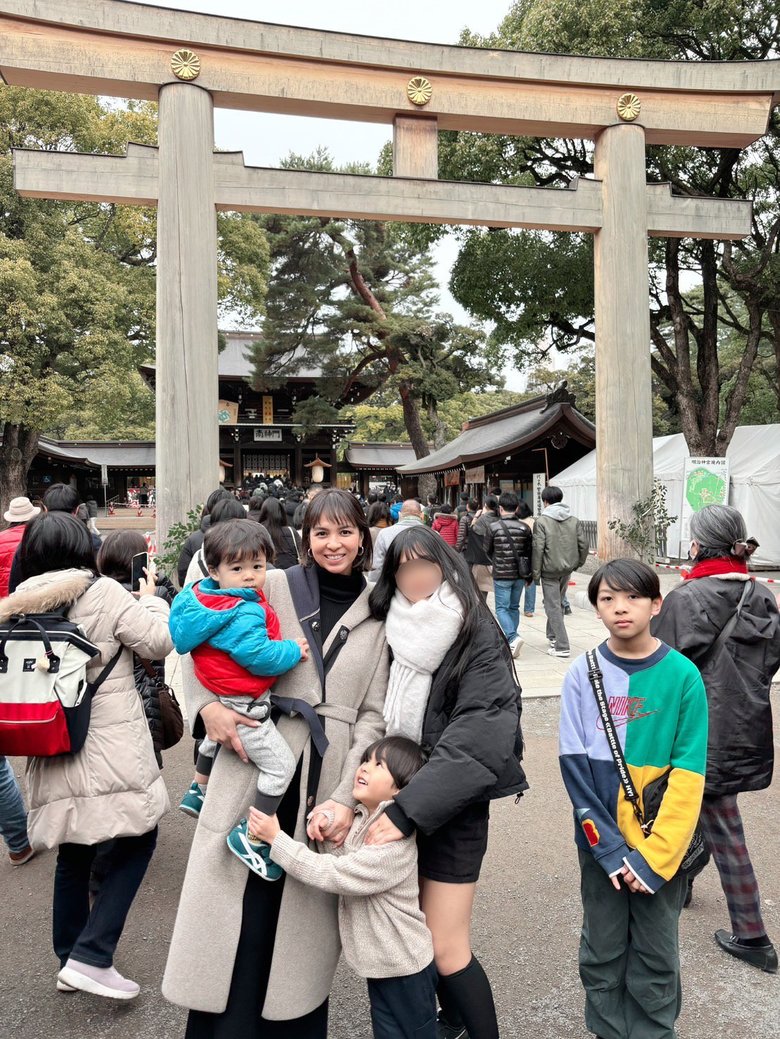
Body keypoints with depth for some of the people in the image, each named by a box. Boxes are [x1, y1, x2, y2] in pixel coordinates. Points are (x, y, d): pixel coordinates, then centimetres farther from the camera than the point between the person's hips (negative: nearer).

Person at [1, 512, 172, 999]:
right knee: (138, 838, 8)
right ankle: (91, 957, 3)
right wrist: (151, 597, 7)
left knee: (74, 852, 20)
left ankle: (70, 959, 31)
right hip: (110, 747, -6)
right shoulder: (104, 592, -11)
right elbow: (159, 642, -8)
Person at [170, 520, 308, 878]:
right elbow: (259, 656, -33)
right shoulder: (244, 613, -30)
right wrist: (294, 650, -16)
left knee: (215, 738, 39)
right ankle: (251, 838, 7)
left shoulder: (203, 595, -1)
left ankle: (198, 792, 60)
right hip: (242, 706, -10)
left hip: (217, 699, 10)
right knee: (281, 765, -1)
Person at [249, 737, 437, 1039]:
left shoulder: (396, 840, -29)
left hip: (403, 968, -8)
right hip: (381, 961, 8)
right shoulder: (361, 818, -2)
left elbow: (334, 875, -31)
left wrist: (276, 839, -28)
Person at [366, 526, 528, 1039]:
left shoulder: (480, 648, -17)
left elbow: (474, 746, -25)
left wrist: (406, 810, -28)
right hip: (395, 796, 5)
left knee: (446, 947, 3)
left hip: (451, 810, -5)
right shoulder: (388, 637, -4)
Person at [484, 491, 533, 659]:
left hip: (501, 575, -4)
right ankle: (511, 641, 21)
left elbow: (487, 549, 3)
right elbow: (530, 552, 3)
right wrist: (529, 576, 12)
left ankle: (512, 637, -16)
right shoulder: (525, 528, -1)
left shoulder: (494, 527, -10)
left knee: (502, 608, 3)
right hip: (520, 575, 4)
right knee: (514, 607, 16)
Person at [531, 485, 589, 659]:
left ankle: (562, 647, -3)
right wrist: (578, 563, 17)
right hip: (567, 568, 6)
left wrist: (535, 572, -8)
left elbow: (538, 548, -14)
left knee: (553, 607, -1)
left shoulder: (541, 521, -10)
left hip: (549, 570, -5)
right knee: (558, 603, 22)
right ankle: (553, 636, 35)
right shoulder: (574, 520, 4)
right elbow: (583, 544, 3)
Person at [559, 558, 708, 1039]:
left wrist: (654, 854, -14)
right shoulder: (583, 673, -7)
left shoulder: (683, 675, -10)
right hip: (600, 842, 1)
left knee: (656, 959, 13)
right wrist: (610, 847, -12)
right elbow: (574, 766, -7)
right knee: (602, 953, 14)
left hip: (662, 843, -1)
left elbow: (689, 774, -10)